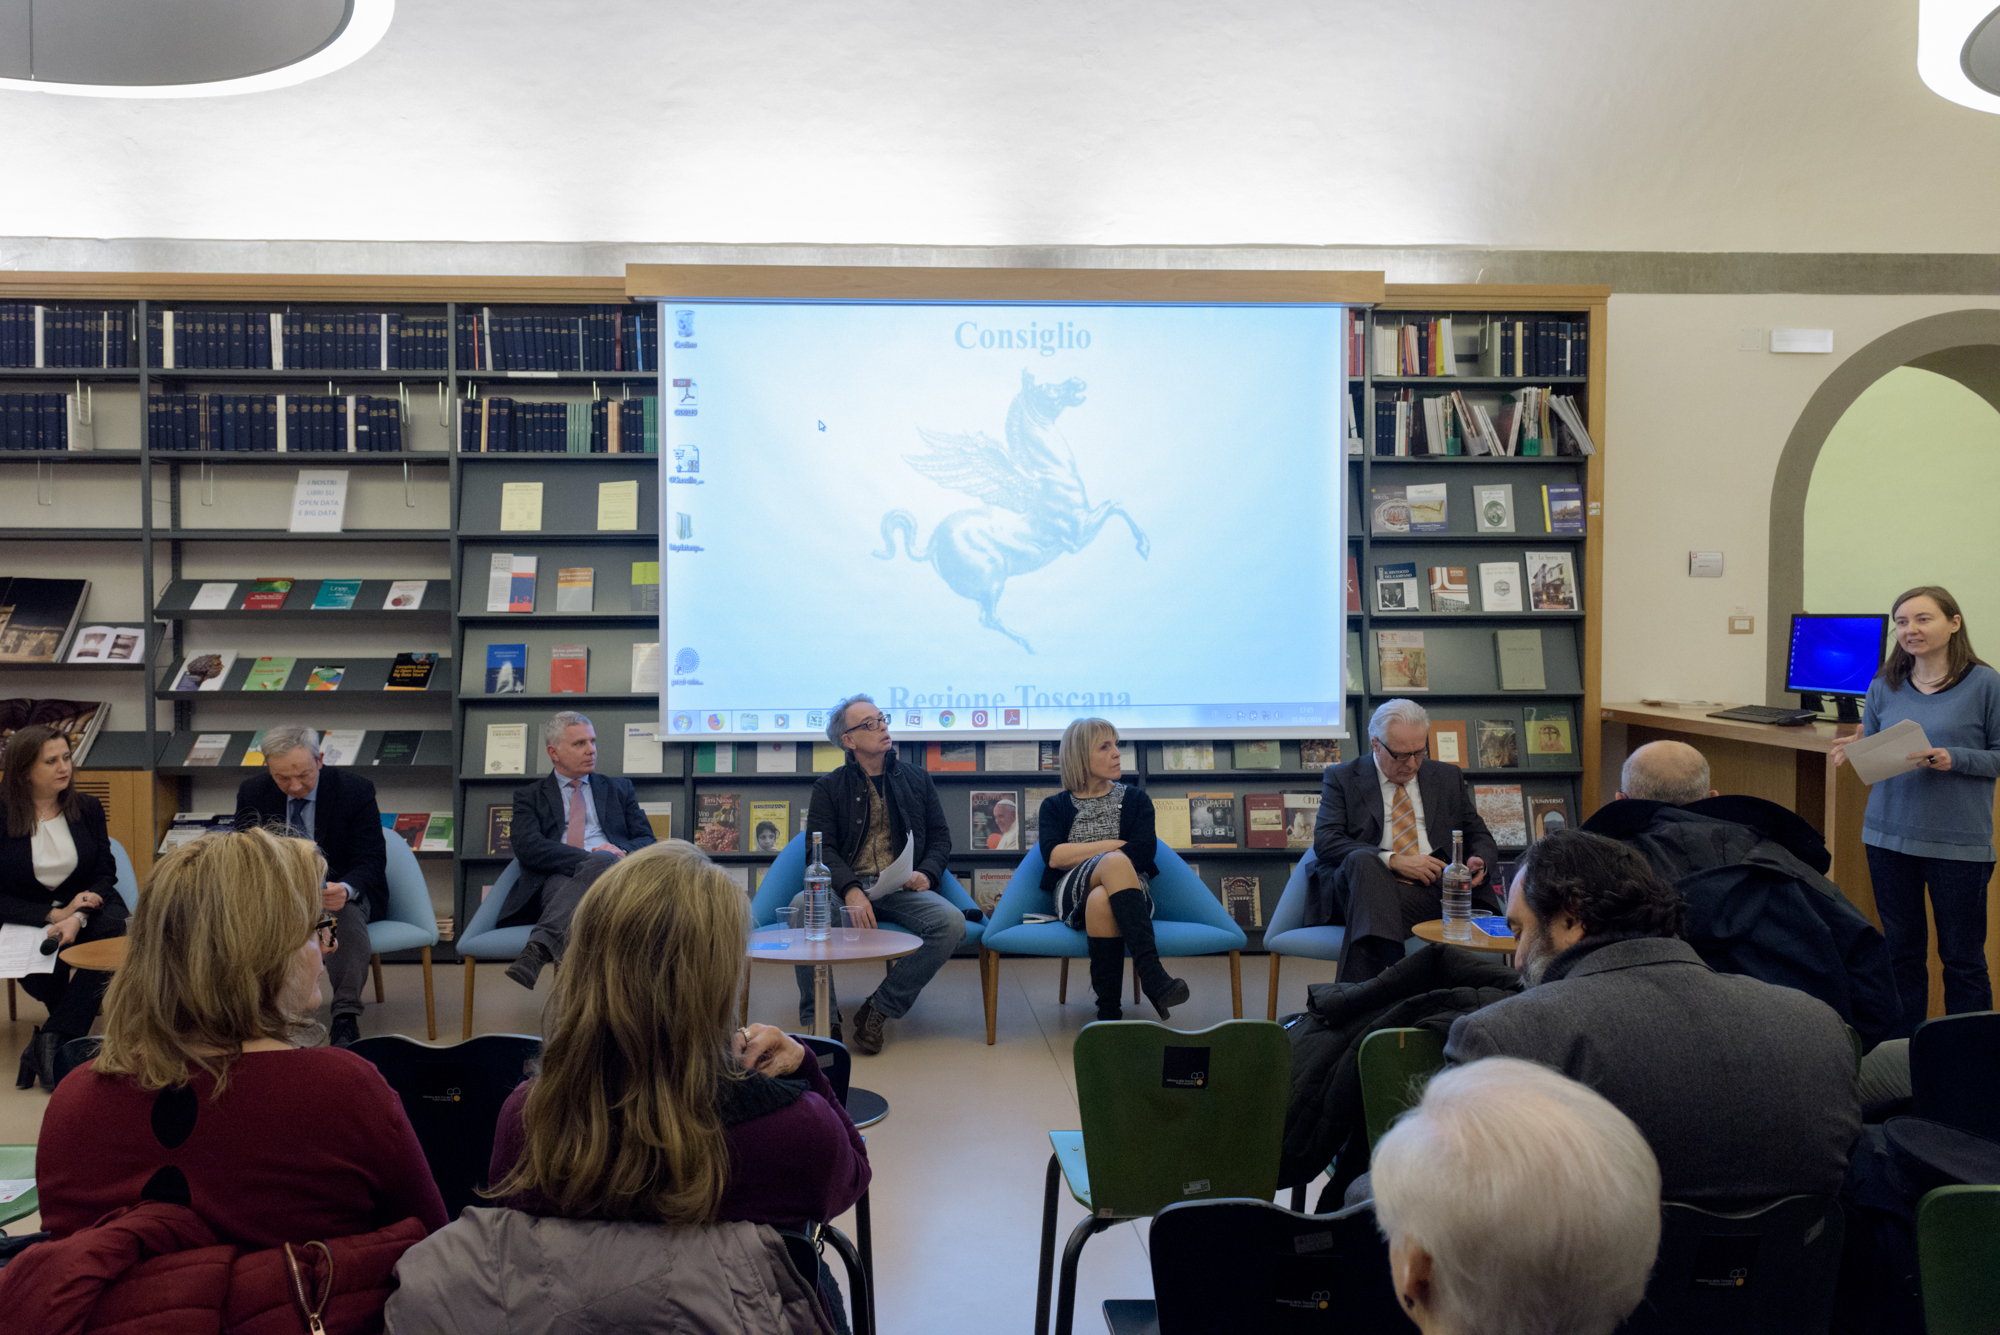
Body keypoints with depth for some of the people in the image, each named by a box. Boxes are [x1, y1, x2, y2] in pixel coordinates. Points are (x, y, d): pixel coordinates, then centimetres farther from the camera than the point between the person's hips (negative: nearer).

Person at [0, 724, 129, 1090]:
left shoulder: (87, 808, 3)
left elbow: (105, 872, 1)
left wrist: (77, 917, -19)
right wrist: (55, 915, -21)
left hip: (87, 905, 2)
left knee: (113, 930, -32)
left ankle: (48, 1043, -27)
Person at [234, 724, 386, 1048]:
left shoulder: (355, 789, -13)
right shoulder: (252, 792, -3)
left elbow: (371, 860, -14)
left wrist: (345, 889, -38)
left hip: (342, 890, -3)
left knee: (348, 914, -37)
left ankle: (345, 1018, -33)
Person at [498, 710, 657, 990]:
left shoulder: (620, 789, 28)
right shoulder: (529, 796, 21)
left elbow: (647, 841, 18)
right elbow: (528, 848, 1)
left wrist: (619, 851, -7)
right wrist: (586, 857, -14)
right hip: (556, 882, -2)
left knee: (602, 862, -38)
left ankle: (539, 946, -53)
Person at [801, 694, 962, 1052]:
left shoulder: (916, 779, 21)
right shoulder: (829, 787, 13)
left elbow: (940, 836, 19)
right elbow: (822, 848, 1)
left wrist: (926, 873, -4)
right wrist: (851, 889, -19)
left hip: (903, 889, 2)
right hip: (847, 886, -2)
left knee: (951, 922, -29)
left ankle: (880, 1009, -16)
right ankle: (822, 1020, -23)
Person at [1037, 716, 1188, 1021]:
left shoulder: (1135, 800, 21)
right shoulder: (1055, 806, 21)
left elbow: (1143, 852, 1)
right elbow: (1053, 856, -1)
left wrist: (1079, 856, -7)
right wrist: (1113, 846, -2)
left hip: (1127, 888, 1)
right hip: (1073, 895, -1)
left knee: (1101, 901, -40)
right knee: (1116, 862, -38)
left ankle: (1108, 1012, -47)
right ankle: (1152, 976, -48)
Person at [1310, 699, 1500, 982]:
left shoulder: (1448, 777, 22)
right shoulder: (1341, 778, 12)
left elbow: (1480, 838, 25)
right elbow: (1325, 841, -2)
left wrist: (1478, 861, -2)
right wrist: (1394, 861, -13)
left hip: (1432, 890, 2)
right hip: (1367, 883, -2)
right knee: (1362, 859, -37)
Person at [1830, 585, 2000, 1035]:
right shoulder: (1884, 687, 6)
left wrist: (1954, 759, -19)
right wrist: (1854, 752, -9)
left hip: (1958, 842, -4)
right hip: (1889, 836, 4)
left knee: (1962, 958, 6)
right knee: (1901, 952, 13)